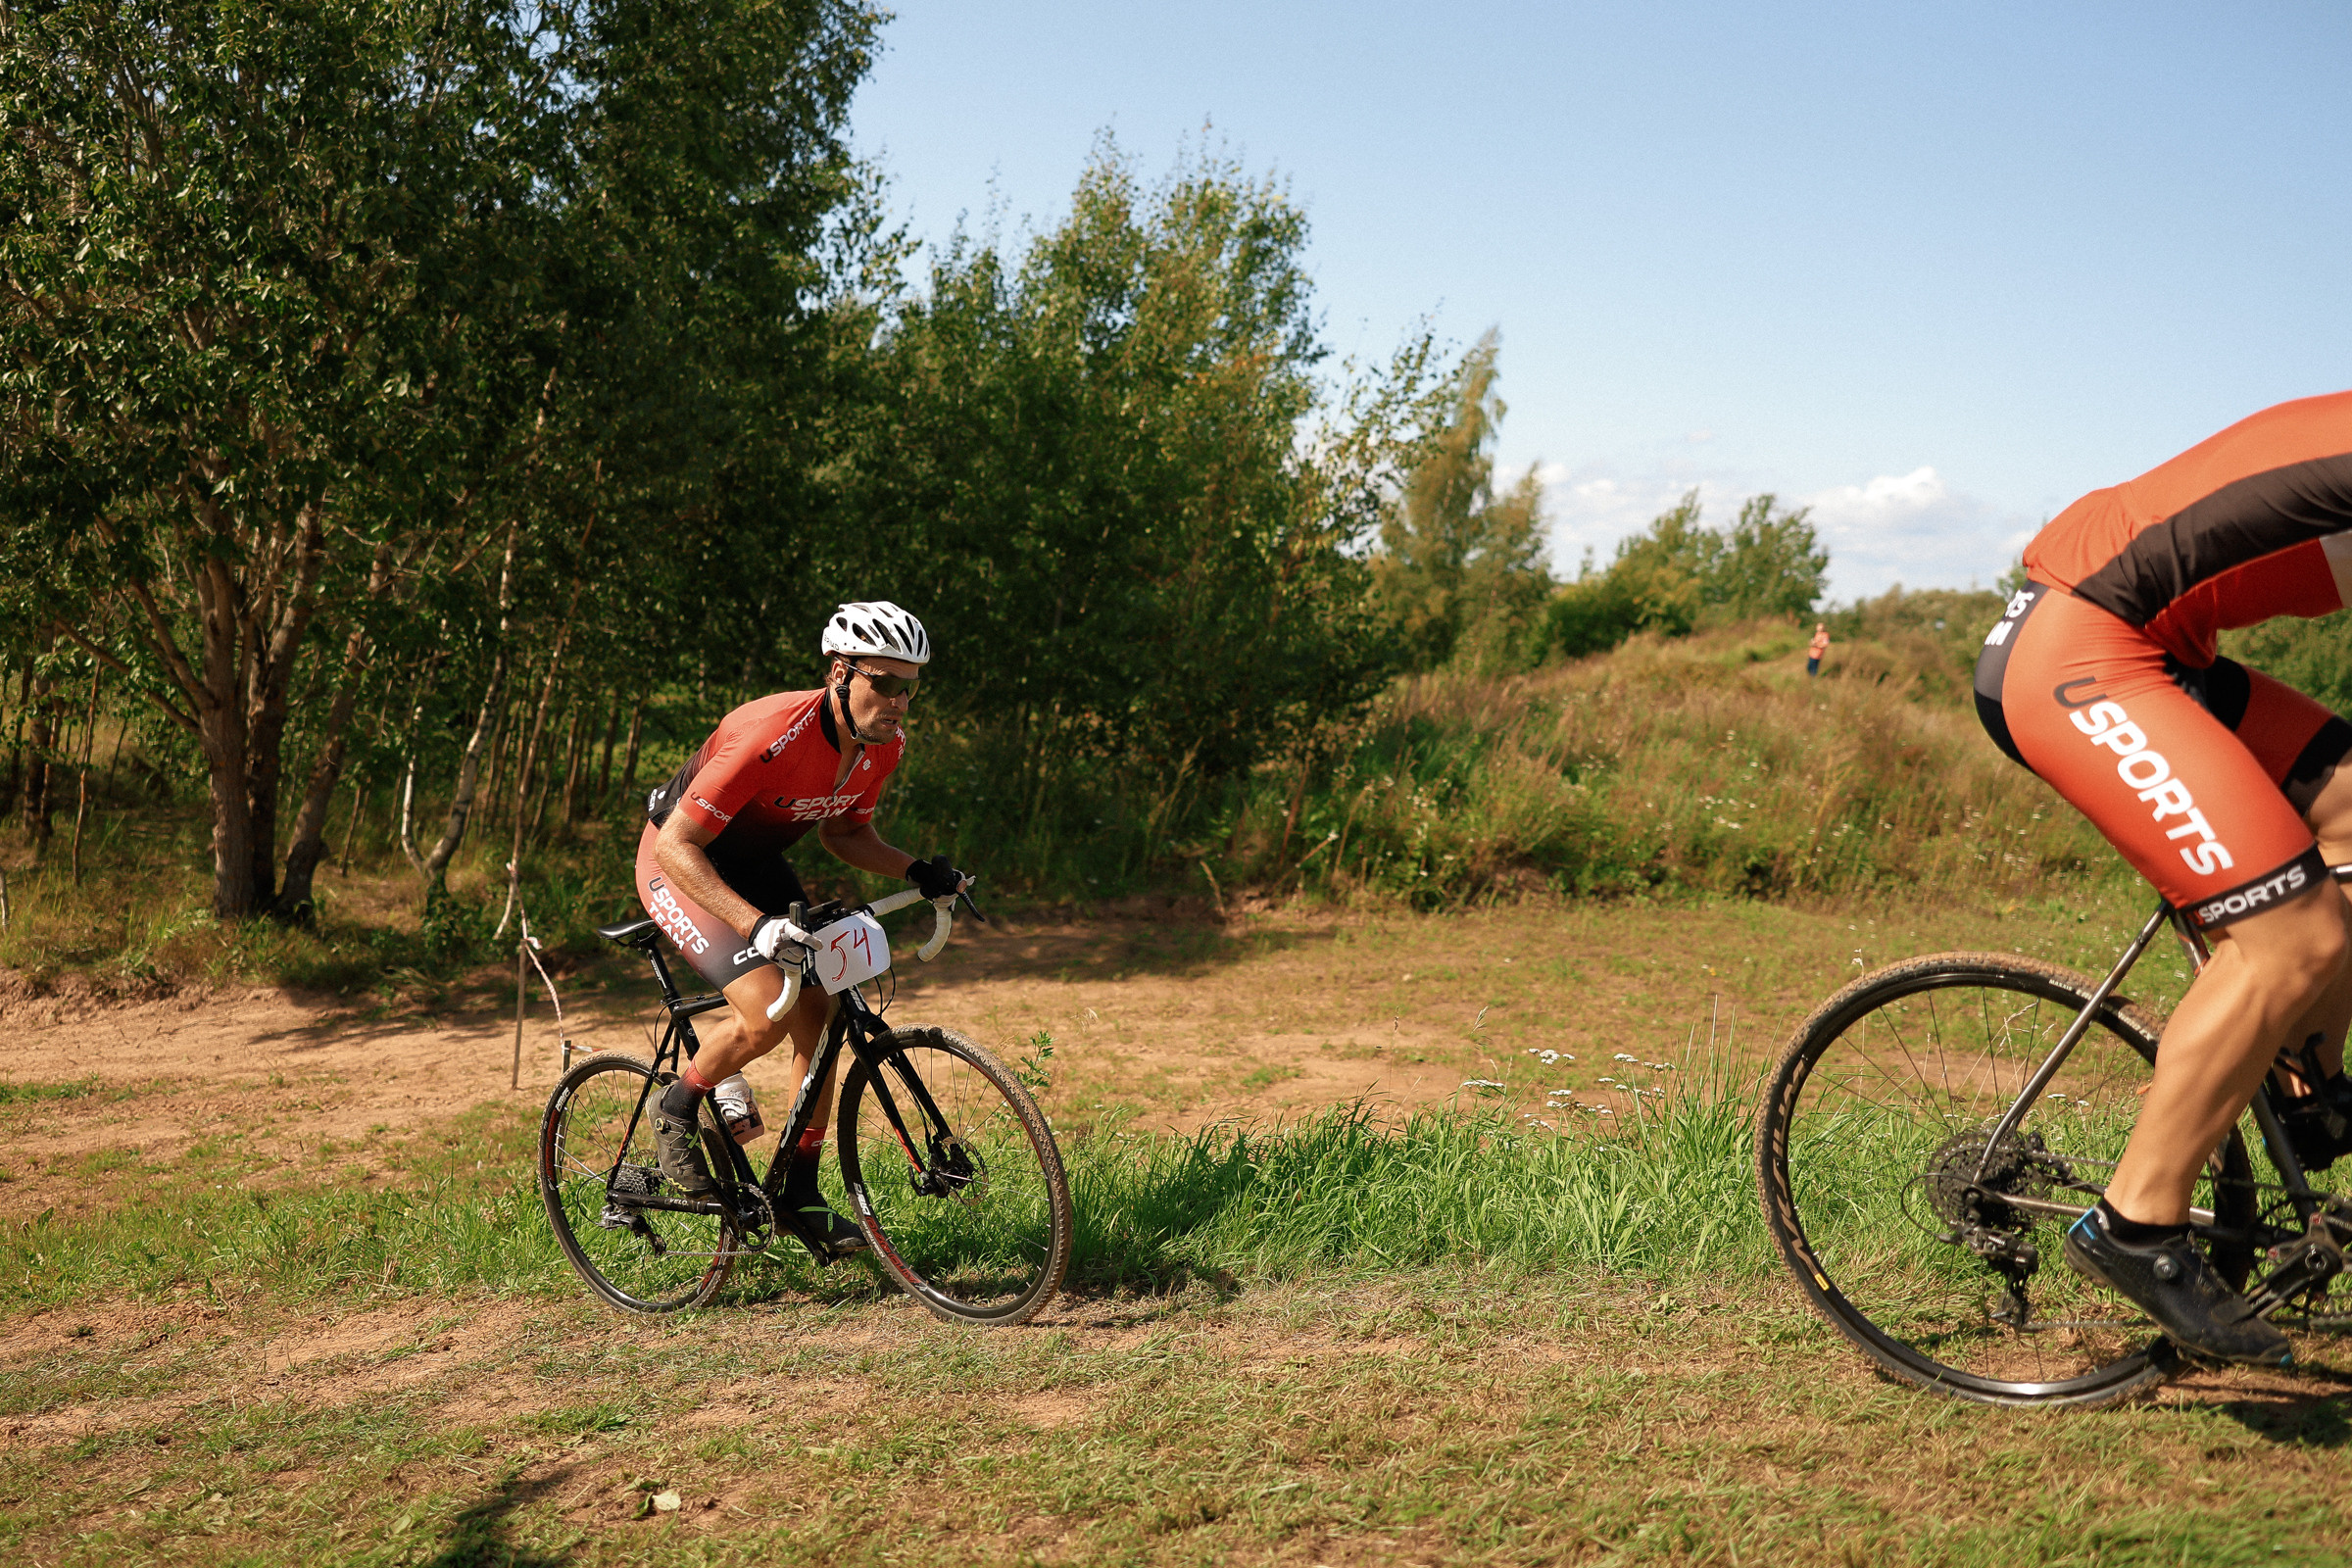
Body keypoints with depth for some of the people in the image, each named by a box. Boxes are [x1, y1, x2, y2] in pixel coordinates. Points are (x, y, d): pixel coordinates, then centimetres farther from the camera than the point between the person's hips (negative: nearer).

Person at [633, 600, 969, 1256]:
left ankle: (801, 1192, 12)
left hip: (755, 862, 7)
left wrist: (917, 870, -12)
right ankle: (676, 1109, 4)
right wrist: (755, 924, -43)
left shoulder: (885, 745, -13)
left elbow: (842, 831, 5)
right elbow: (677, 844, -34)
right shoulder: (772, 736, -36)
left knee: (818, 1016, -2)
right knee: (767, 1011, -24)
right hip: (680, 863, -7)